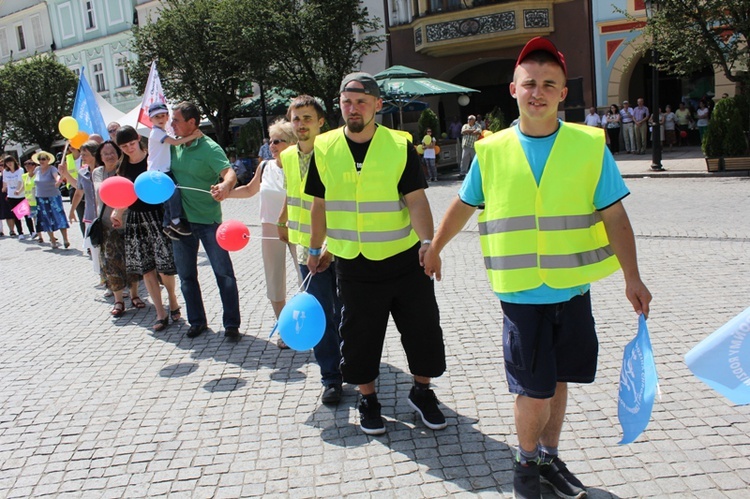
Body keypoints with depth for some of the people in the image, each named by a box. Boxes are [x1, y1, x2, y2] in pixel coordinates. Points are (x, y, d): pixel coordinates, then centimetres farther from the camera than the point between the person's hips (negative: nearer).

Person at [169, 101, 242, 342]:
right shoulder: (173, 147, 6)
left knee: (224, 272, -2)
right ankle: (197, 321, 27)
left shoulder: (209, 148, -12)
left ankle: (232, 324, 8)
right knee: (186, 275, 13)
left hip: (208, 220, -6)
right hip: (180, 220, 6)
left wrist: (225, 185, -48)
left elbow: (229, 172, -27)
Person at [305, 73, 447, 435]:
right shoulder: (325, 148, 0)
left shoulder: (400, 146, -5)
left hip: (405, 260, -1)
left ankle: (422, 392, 32)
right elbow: (320, 203, 9)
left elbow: (416, 199, -11)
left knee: (423, 328, 8)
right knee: (360, 336, 10)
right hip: (354, 265, 1)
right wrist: (317, 249, 14)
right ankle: (368, 400, 32)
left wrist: (427, 241, -25)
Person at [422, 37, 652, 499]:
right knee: (534, 391, 1)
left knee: (557, 380, 14)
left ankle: (550, 458, 37)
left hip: (573, 291, 1)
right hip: (520, 294, -1)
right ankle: (527, 461, 29)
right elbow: (462, 206, 12)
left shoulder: (590, 146, -2)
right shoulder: (491, 151, -1)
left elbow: (615, 217, -1)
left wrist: (632, 278, -5)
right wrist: (435, 248, 20)